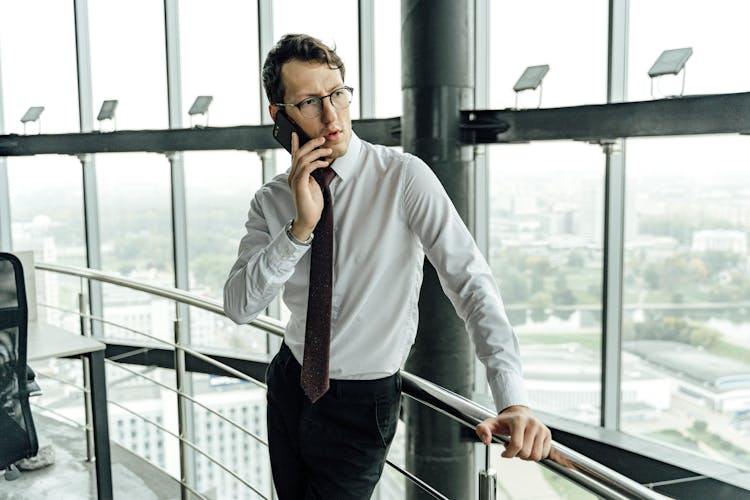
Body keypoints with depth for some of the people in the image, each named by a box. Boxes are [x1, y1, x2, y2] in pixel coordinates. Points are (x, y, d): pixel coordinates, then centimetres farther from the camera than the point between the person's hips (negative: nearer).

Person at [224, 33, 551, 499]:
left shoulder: (403, 177, -19)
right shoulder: (272, 201, -5)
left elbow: (470, 279, -26)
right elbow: (238, 307, -14)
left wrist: (513, 399, -37)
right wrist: (301, 227, -27)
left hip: (360, 402, -5)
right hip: (289, 380, 5)